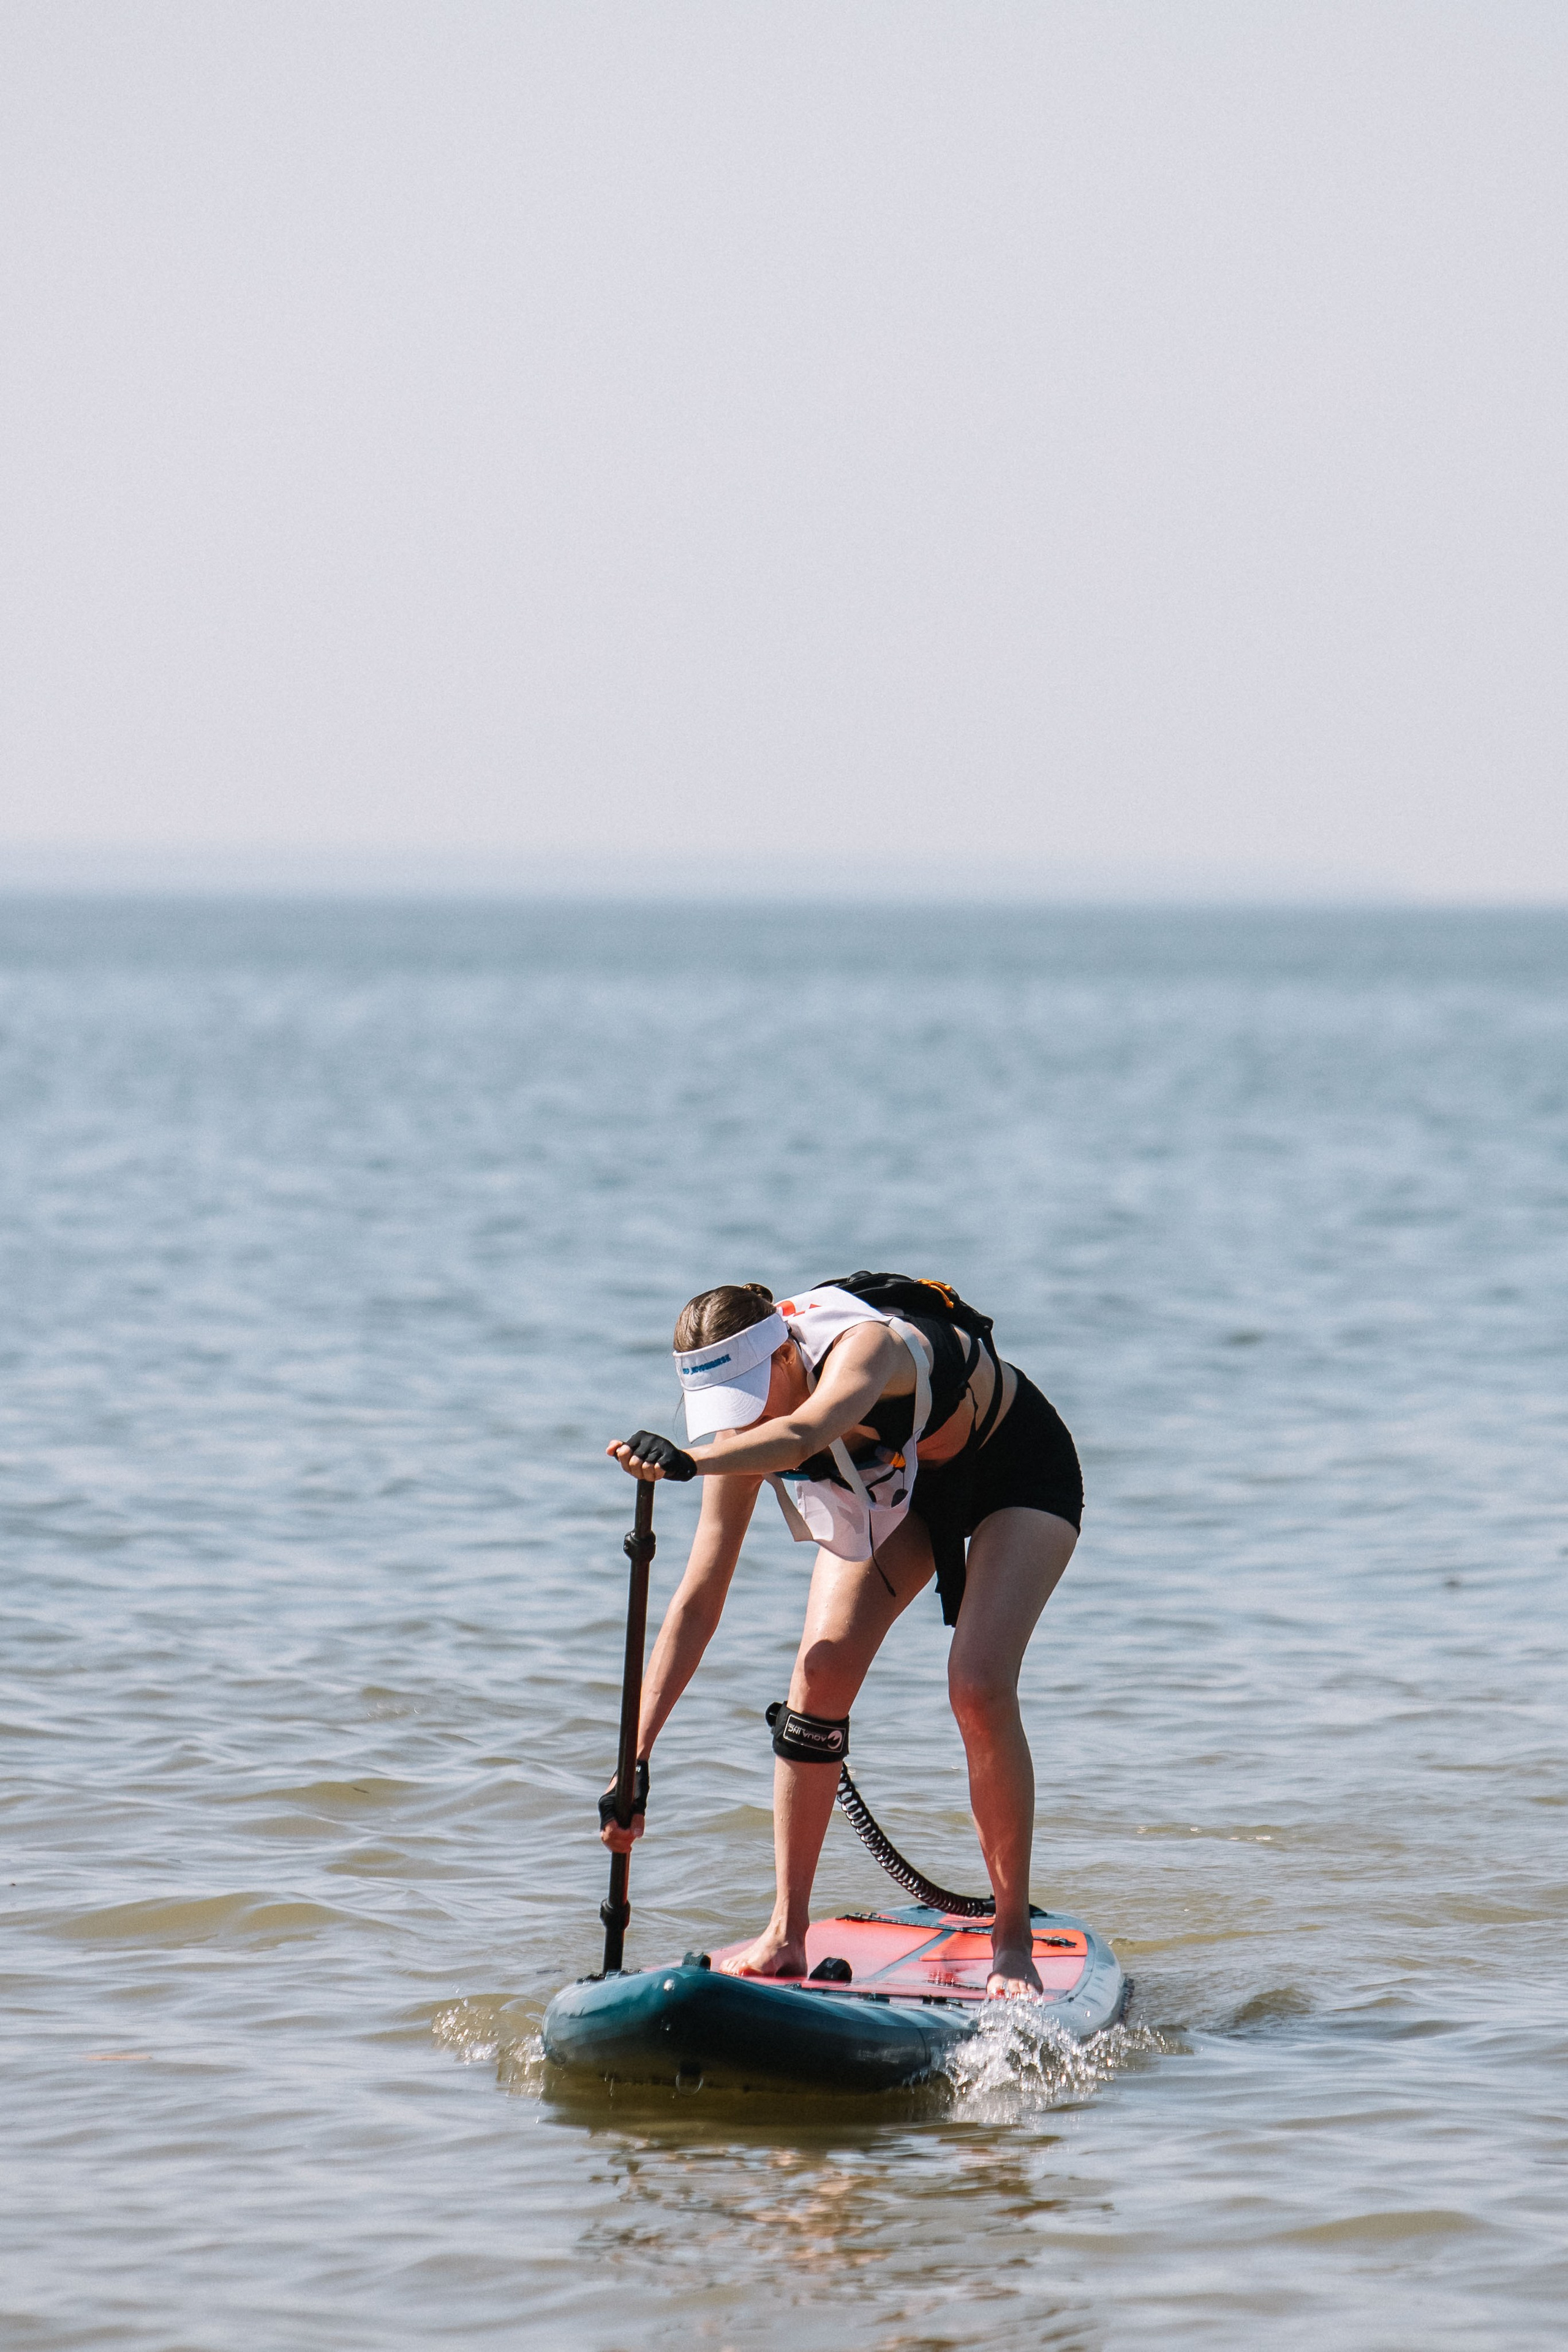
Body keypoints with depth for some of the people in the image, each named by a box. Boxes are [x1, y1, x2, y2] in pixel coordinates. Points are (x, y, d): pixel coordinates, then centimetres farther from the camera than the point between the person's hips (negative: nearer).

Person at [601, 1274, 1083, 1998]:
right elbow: (699, 1599, -18)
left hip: (1018, 1471, -6)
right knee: (820, 1675, -13)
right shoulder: (743, 1435, -21)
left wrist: (689, 1462, -83)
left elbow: (803, 1434, -64)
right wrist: (636, 1757, -23)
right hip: (898, 1481, 6)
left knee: (979, 1688, -23)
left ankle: (1014, 1942, -10)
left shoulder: (864, 1347, -40)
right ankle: (786, 1935, -3)